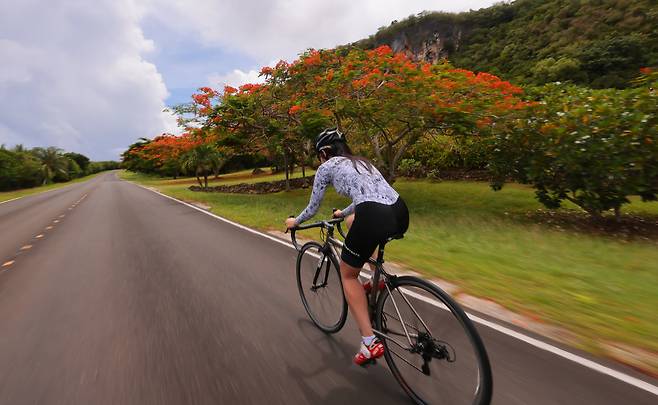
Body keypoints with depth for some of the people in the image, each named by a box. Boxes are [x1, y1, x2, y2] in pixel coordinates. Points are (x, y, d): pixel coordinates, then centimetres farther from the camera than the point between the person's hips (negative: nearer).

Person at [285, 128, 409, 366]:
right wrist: (343, 213, 59)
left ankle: (370, 342, 16)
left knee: (348, 275, 18)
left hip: (375, 219, -7)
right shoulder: (361, 161, 30)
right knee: (353, 220, 37)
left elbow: (313, 207, 19)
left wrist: (295, 222, 39)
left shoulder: (326, 167, 13)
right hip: (401, 214, 7)